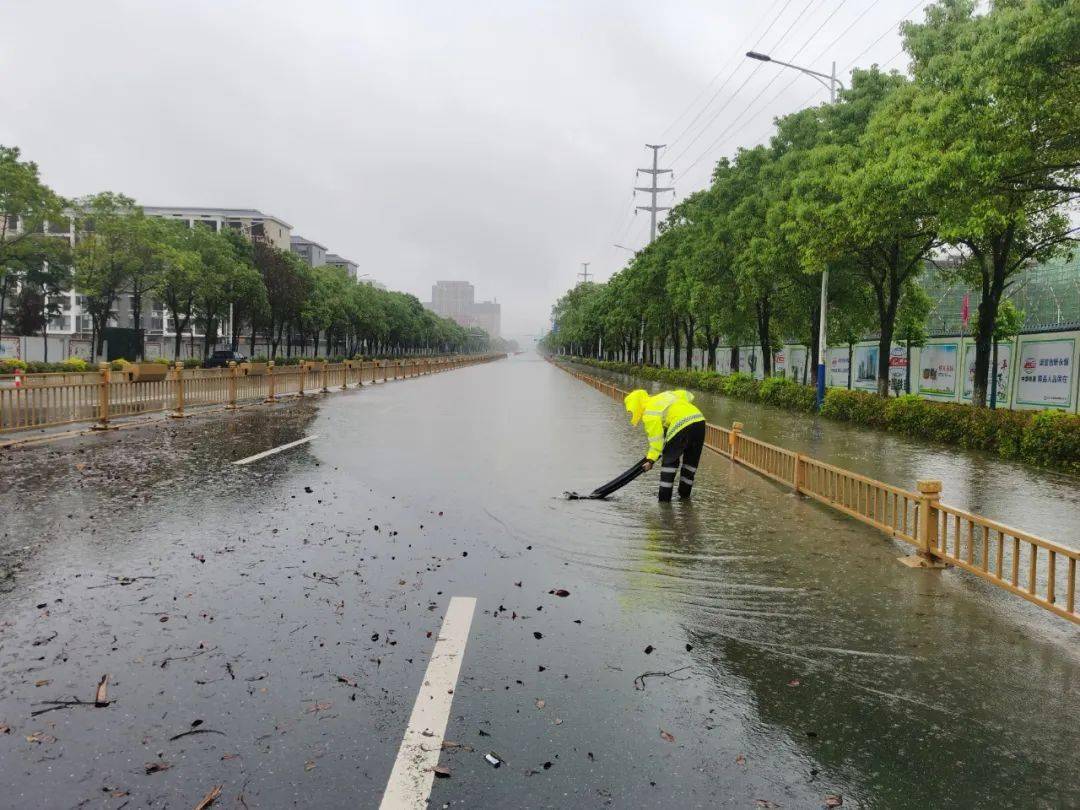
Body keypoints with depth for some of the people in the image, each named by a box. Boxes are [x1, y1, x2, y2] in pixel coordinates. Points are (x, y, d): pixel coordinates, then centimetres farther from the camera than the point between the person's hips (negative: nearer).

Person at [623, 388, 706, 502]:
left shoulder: (649, 414, 2)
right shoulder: (664, 395, 25)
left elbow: (656, 438, -3)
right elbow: (688, 395, 27)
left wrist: (651, 459, -1)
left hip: (682, 425, -8)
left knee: (669, 460, 5)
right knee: (691, 460, 19)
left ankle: (665, 497, 3)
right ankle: (685, 493, 29)